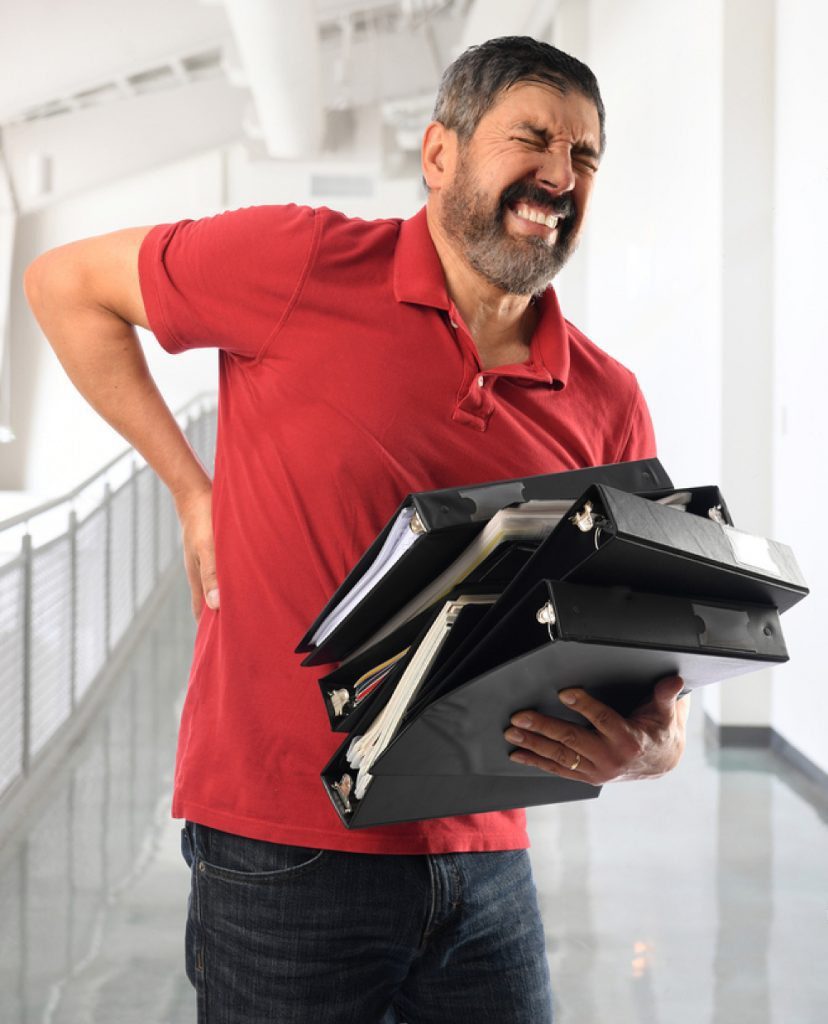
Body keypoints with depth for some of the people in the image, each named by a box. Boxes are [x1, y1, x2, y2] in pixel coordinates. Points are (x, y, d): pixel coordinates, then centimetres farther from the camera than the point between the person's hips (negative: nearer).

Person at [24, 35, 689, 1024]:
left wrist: (643, 748, -17)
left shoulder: (609, 405, 3)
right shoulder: (310, 266, -8)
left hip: (483, 861, 4)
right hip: (285, 848, -4)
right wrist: (194, 491, -2)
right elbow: (65, 281, 3)